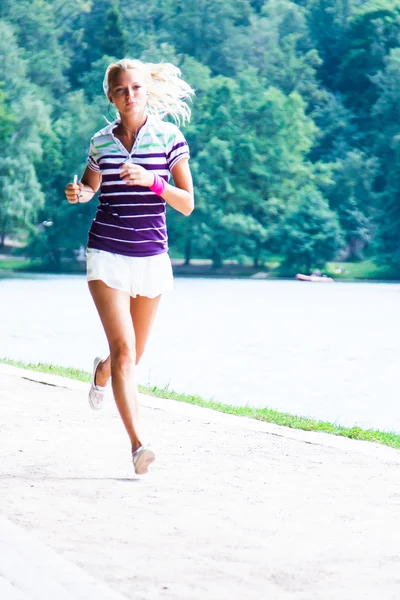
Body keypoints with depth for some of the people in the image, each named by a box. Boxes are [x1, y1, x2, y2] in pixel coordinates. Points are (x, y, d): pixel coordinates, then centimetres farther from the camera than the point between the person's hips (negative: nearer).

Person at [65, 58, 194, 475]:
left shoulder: (170, 138, -2)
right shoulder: (101, 141, 3)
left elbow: (187, 205, -4)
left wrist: (152, 181, -20)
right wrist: (79, 193, -4)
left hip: (150, 256, 1)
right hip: (107, 254, -1)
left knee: (133, 353, 14)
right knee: (124, 347, -15)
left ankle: (101, 372, 51)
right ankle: (136, 444, -18)